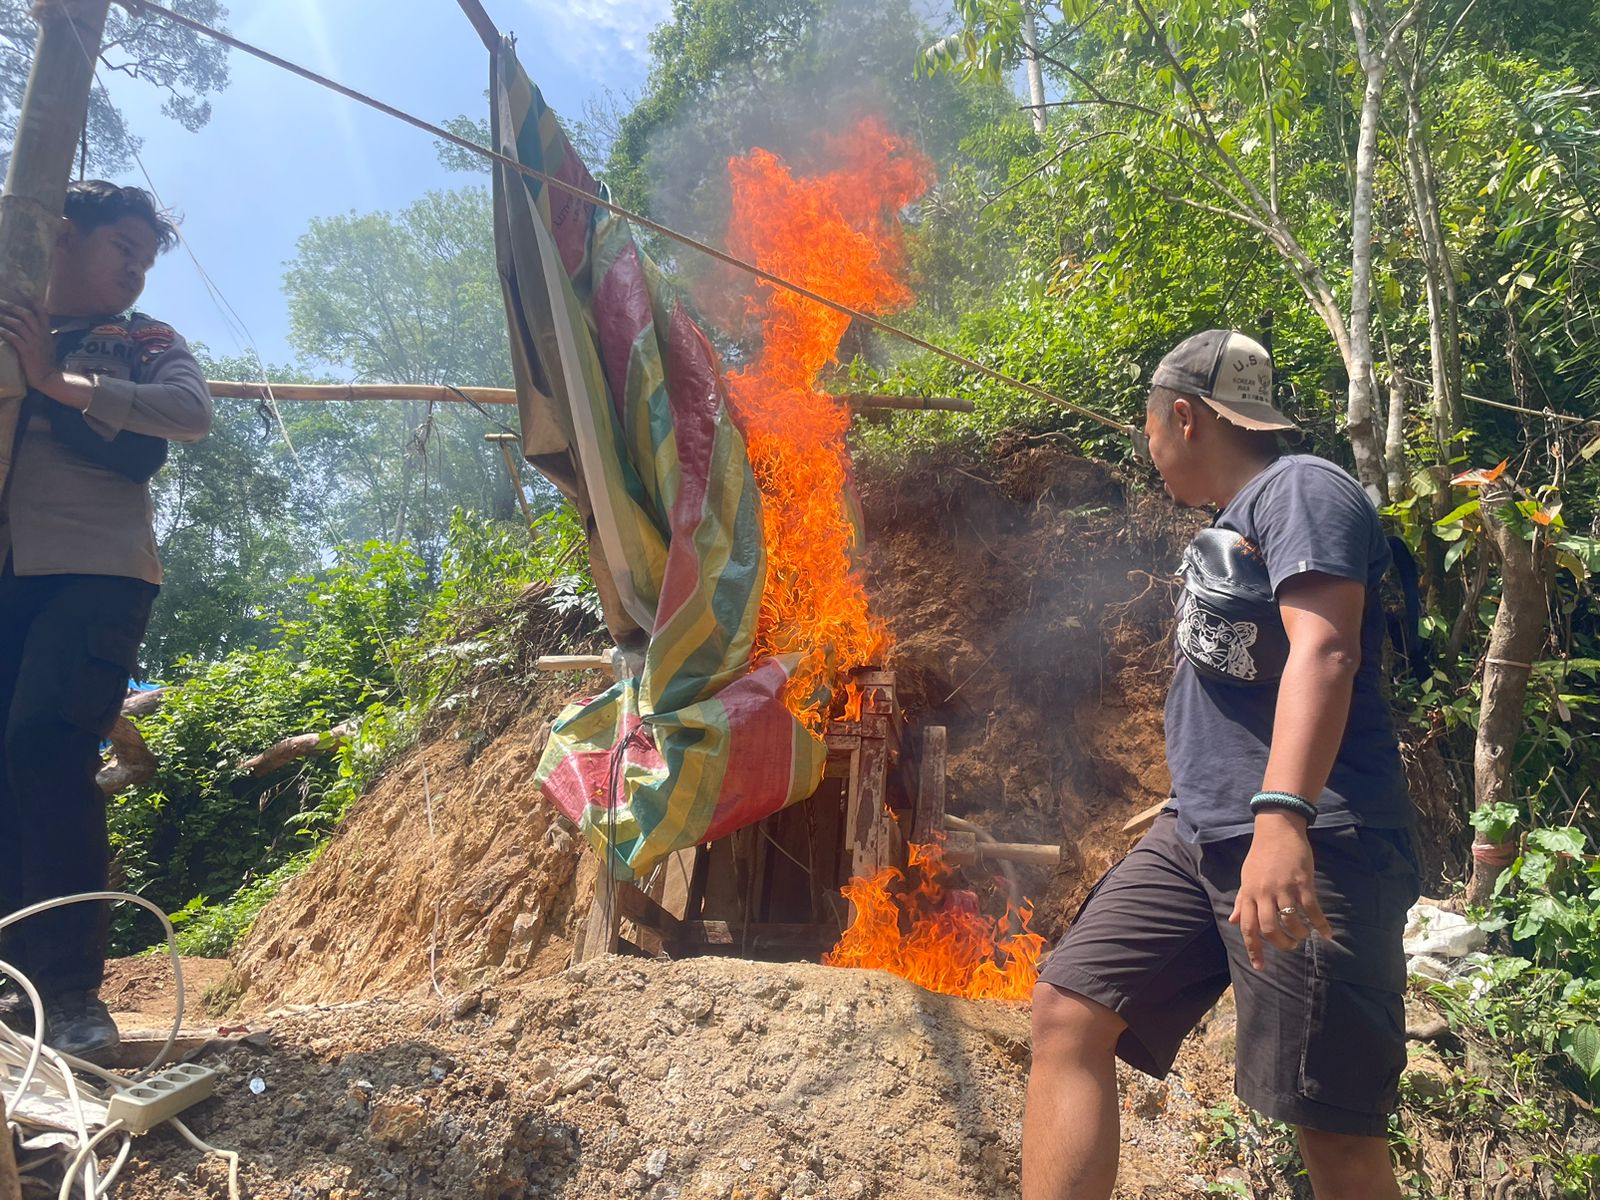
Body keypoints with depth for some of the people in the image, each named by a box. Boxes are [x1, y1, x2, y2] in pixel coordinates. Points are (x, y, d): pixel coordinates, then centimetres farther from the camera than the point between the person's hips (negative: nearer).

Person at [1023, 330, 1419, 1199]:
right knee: (1068, 1013, -3)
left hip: (1308, 845, -9)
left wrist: (1282, 817, -33)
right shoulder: (1231, 526, 23)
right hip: (1199, 836, 9)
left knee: (1335, 1126, -4)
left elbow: (1323, 651, -21)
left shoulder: (1300, 489, -5)